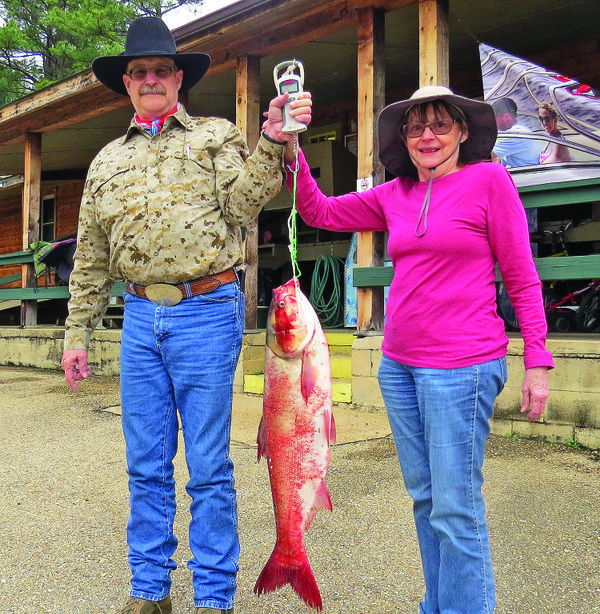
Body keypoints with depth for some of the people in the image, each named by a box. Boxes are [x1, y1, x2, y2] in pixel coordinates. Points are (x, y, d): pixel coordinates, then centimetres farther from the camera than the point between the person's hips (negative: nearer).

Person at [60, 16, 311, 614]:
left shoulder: (215, 135, 7)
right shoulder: (107, 161, 17)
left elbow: (242, 203, -8)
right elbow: (91, 257, 18)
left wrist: (271, 141, -20)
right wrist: (77, 332, 16)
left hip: (207, 314, -4)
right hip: (140, 318, 4)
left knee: (208, 469, 2)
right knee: (146, 467, 11)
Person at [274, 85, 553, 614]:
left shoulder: (489, 180, -3)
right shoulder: (394, 196, 11)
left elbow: (522, 277, -4)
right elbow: (319, 212, 16)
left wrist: (538, 362, -7)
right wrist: (292, 154, 2)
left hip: (462, 366, -6)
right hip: (398, 365, 6)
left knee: (455, 507, -4)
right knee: (425, 498, 16)